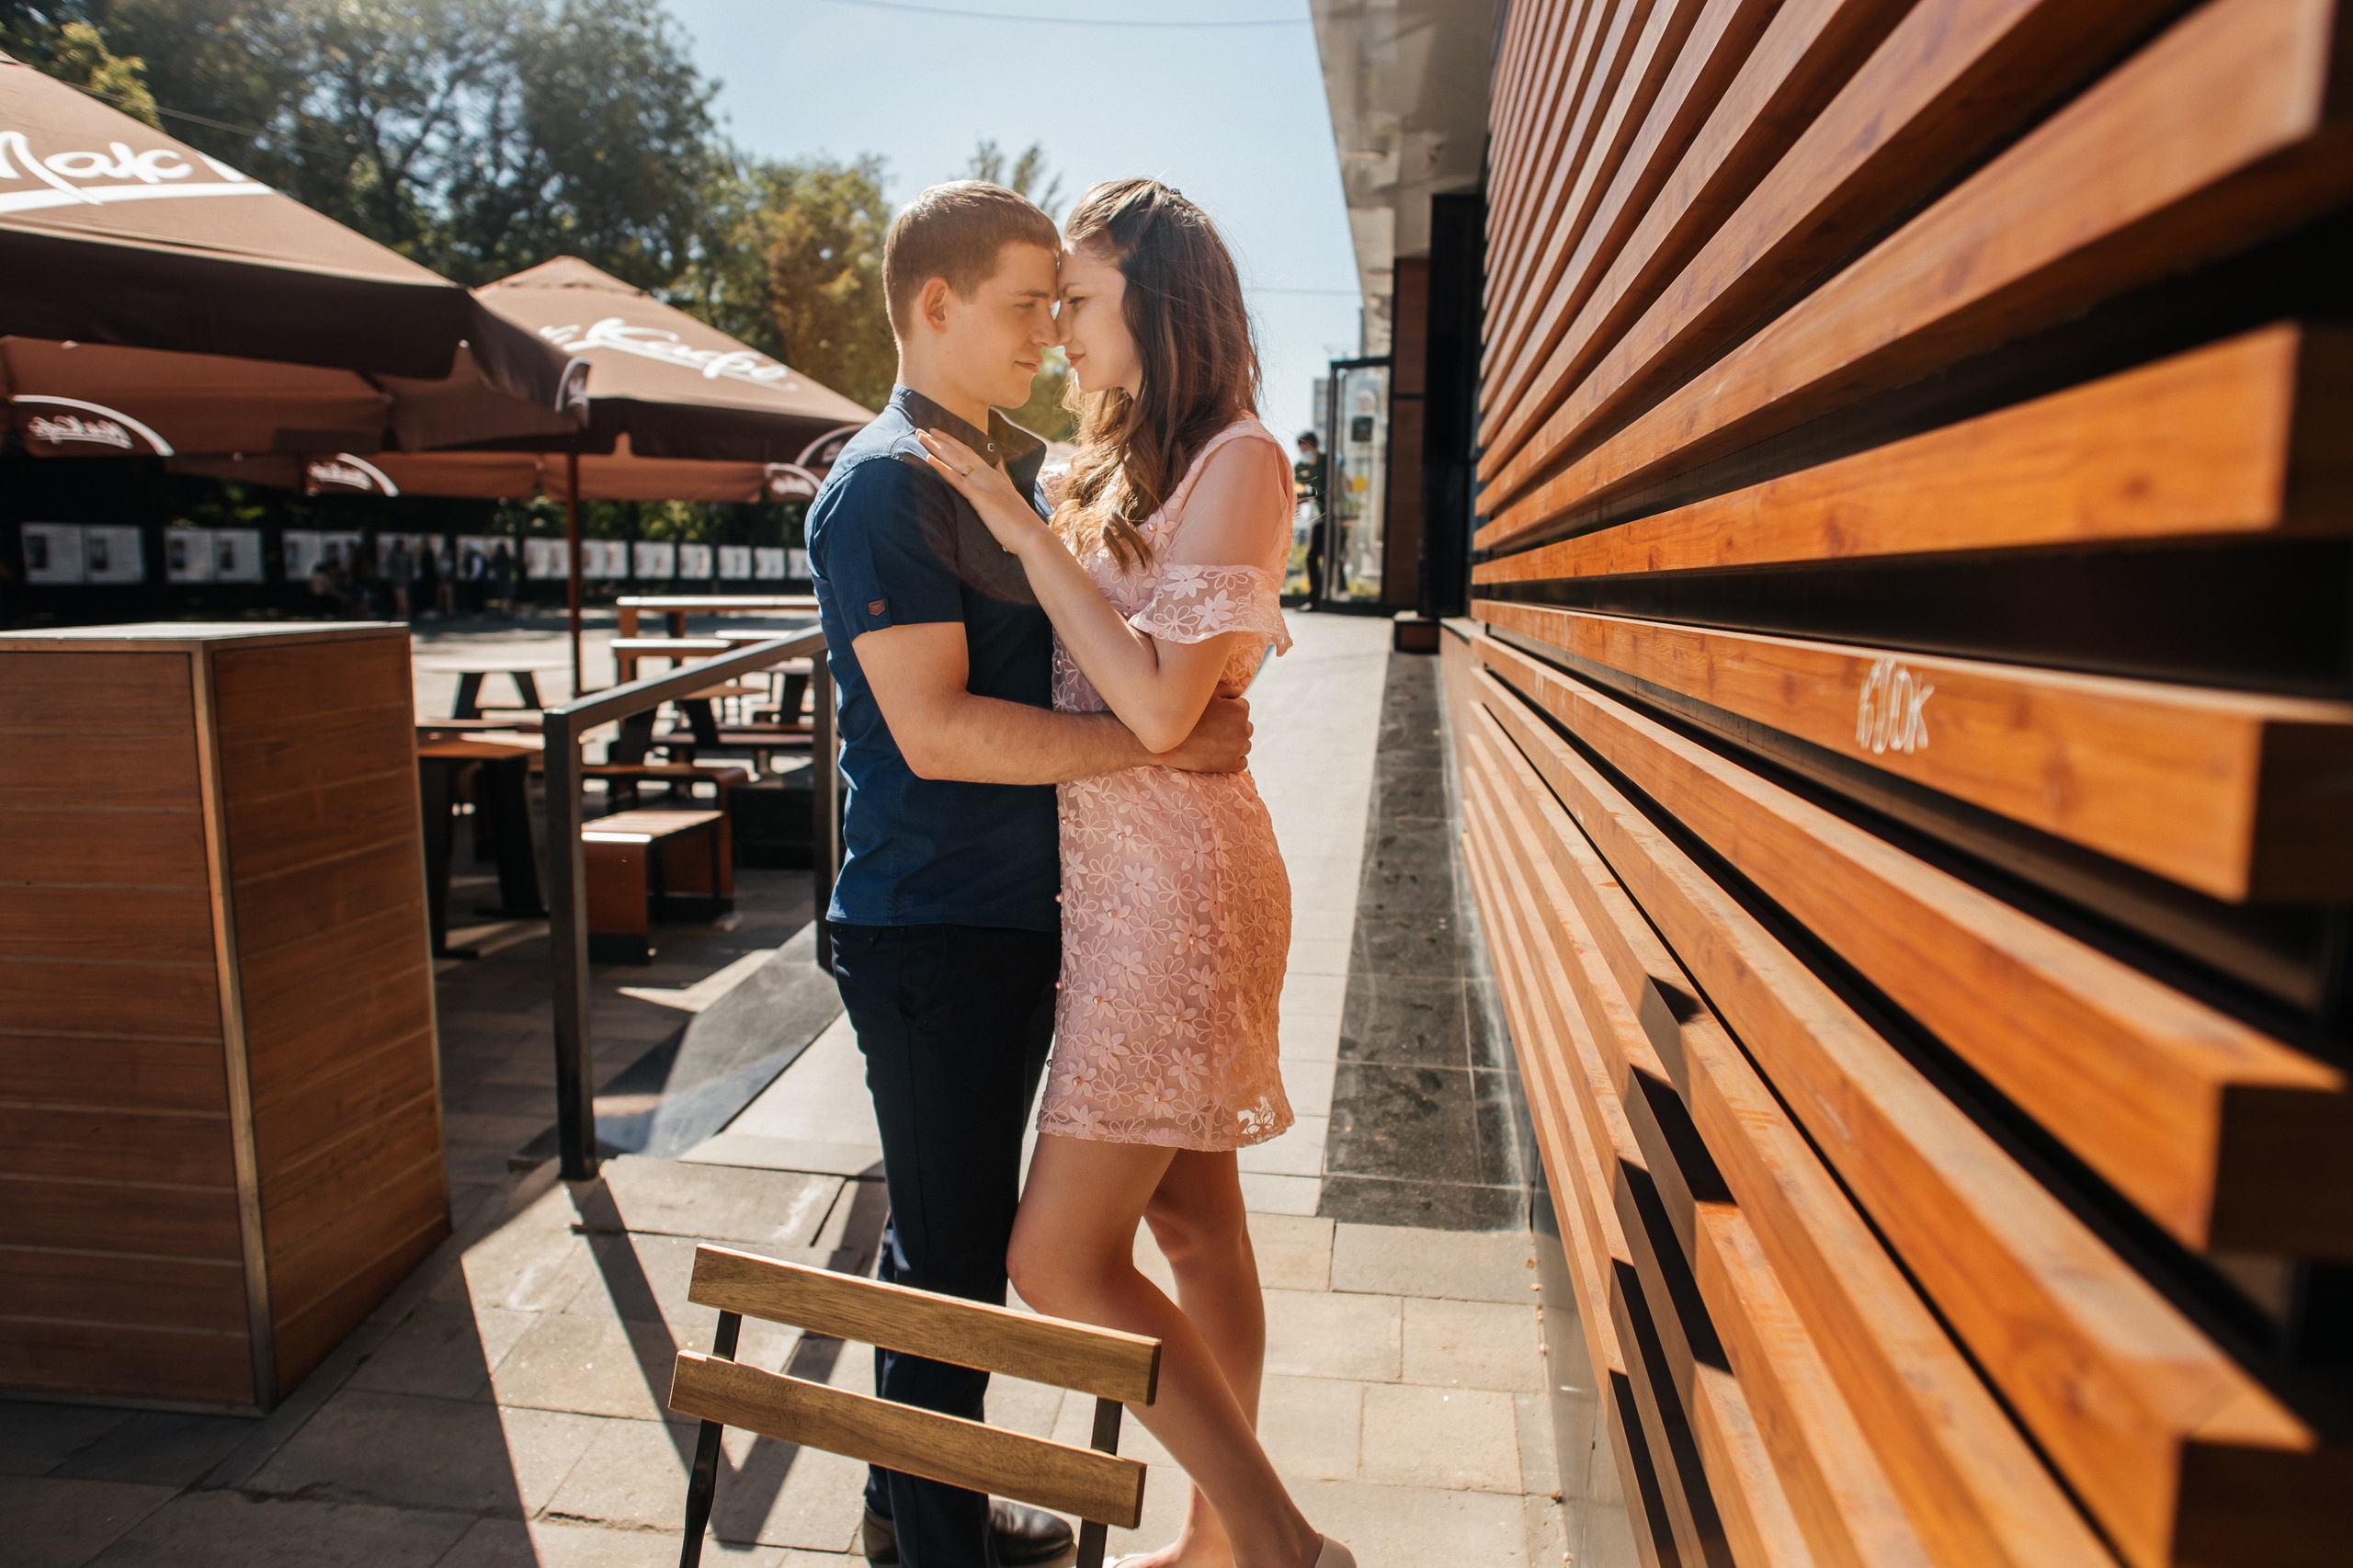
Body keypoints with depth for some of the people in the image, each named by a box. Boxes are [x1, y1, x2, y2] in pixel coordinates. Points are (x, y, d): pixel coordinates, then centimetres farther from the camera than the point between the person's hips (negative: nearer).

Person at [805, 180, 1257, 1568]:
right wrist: (1160, 743, -21)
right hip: (931, 929, -9)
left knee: (966, 1236, 20)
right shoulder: (883, 485, -14)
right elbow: (936, 728, -23)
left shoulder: (1018, 466, 13)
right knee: (952, 1252, 5)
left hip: (1021, 911, 9)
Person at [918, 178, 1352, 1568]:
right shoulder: (1124, 467, 14)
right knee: (1194, 1219, 16)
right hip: (1116, 872, 9)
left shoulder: (1237, 462, -12)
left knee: (1062, 1257, -6)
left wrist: (1026, 531, -16)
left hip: (1175, 881, -9)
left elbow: (1160, 706, -21)